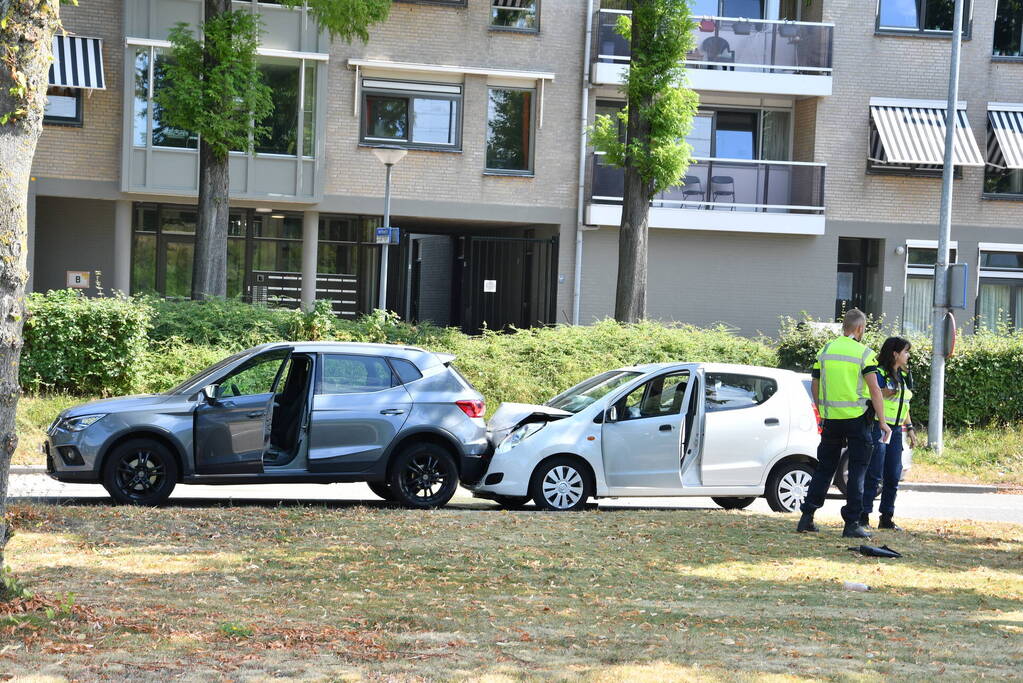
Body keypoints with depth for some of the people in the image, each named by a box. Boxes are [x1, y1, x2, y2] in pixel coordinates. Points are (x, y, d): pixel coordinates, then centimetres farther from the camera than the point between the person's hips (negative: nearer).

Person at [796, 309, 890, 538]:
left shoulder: (825, 351, 6)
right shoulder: (864, 353, -8)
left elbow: (815, 387, 11)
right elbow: (874, 389, -14)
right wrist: (882, 422, -10)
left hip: (831, 418, 4)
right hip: (857, 418, -4)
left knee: (824, 467, 13)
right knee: (857, 470, 2)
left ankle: (807, 517, 9)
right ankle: (852, 523, -1)